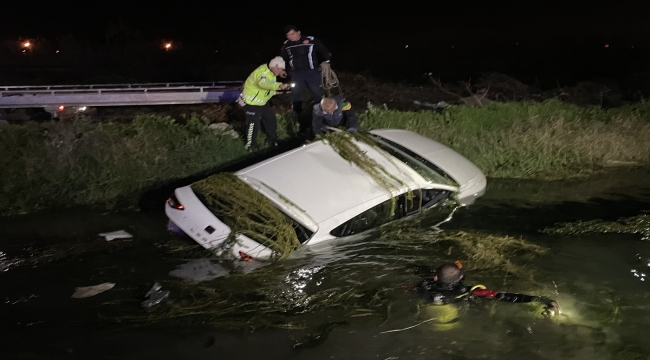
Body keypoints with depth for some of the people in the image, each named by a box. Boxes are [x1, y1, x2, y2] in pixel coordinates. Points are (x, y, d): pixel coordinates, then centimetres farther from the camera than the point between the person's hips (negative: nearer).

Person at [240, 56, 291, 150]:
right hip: (251, 102, -9)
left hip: (262, 102, 9)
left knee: (271, 120, 14)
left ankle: (272, 140, 31)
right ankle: (251, 145, 10)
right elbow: (264, 83, -55)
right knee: (253, 124, -7)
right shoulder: (262, 72, -31)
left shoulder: (271, 72, -1)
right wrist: (279, 86, -68)